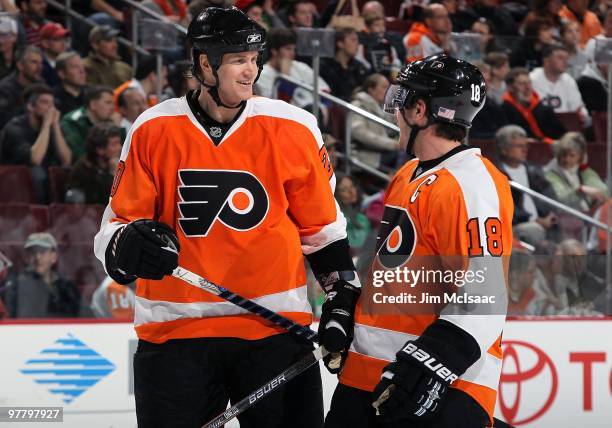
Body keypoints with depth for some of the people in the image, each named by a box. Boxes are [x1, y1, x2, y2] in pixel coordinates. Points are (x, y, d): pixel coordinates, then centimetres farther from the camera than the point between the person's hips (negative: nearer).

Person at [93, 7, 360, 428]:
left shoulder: (293, 129, 0)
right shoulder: (153, 130, -1)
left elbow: (323, 225, 10)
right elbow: (118, 223, 5)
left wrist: (343, 296, 6)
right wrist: (130, 244, -16)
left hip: (273, 327, 0)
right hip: (173, 327, 0)